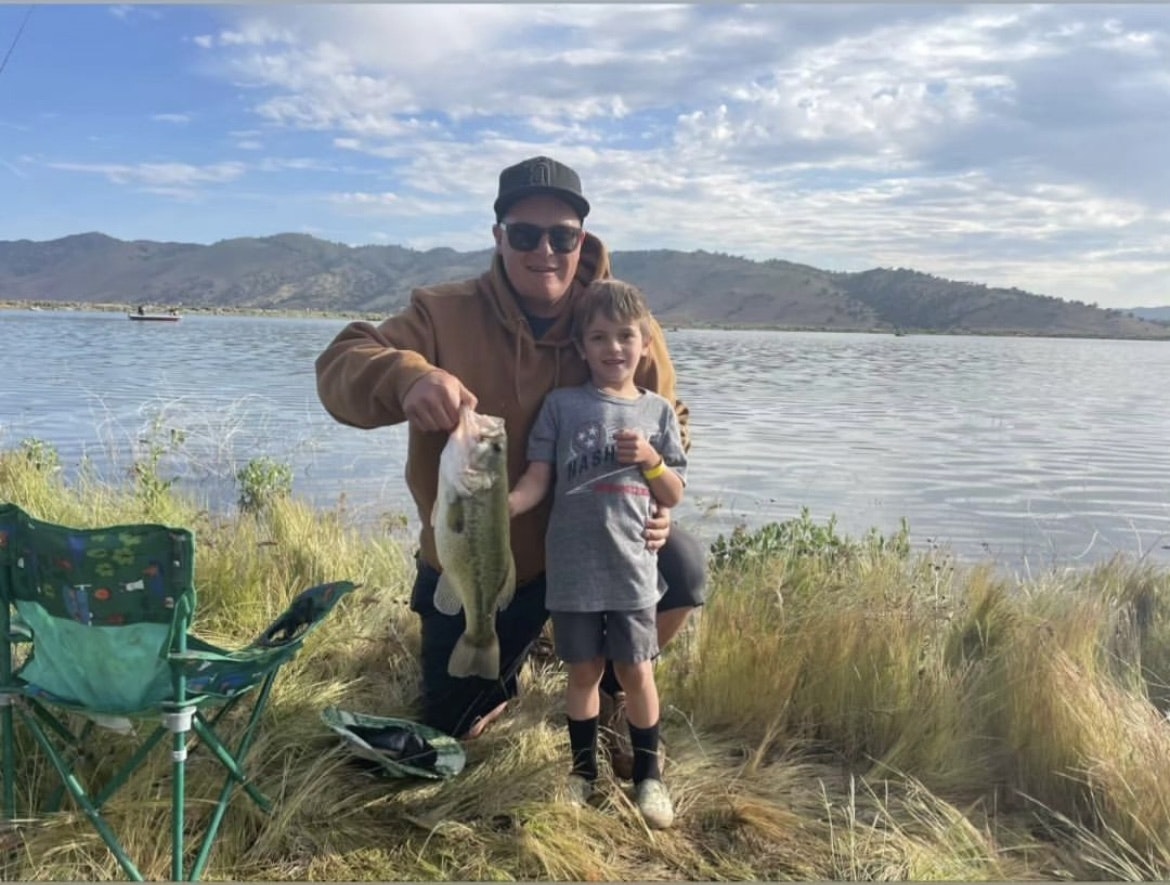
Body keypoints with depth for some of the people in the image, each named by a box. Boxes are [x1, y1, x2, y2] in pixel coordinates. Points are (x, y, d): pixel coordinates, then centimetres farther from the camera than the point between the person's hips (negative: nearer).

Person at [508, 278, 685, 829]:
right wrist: (501, 507, -24)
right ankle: (584, 769, 31)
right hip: (572, 568, 0)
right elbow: (538, 479, -5)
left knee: (635, 671, 6)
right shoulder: (562, 405, 1)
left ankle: (648, 774, 25)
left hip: (631, 567, 0)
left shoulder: (657, 412, 5)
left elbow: (674, 497, 8)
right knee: (584, 671, 12)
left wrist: (651, 459, -11)